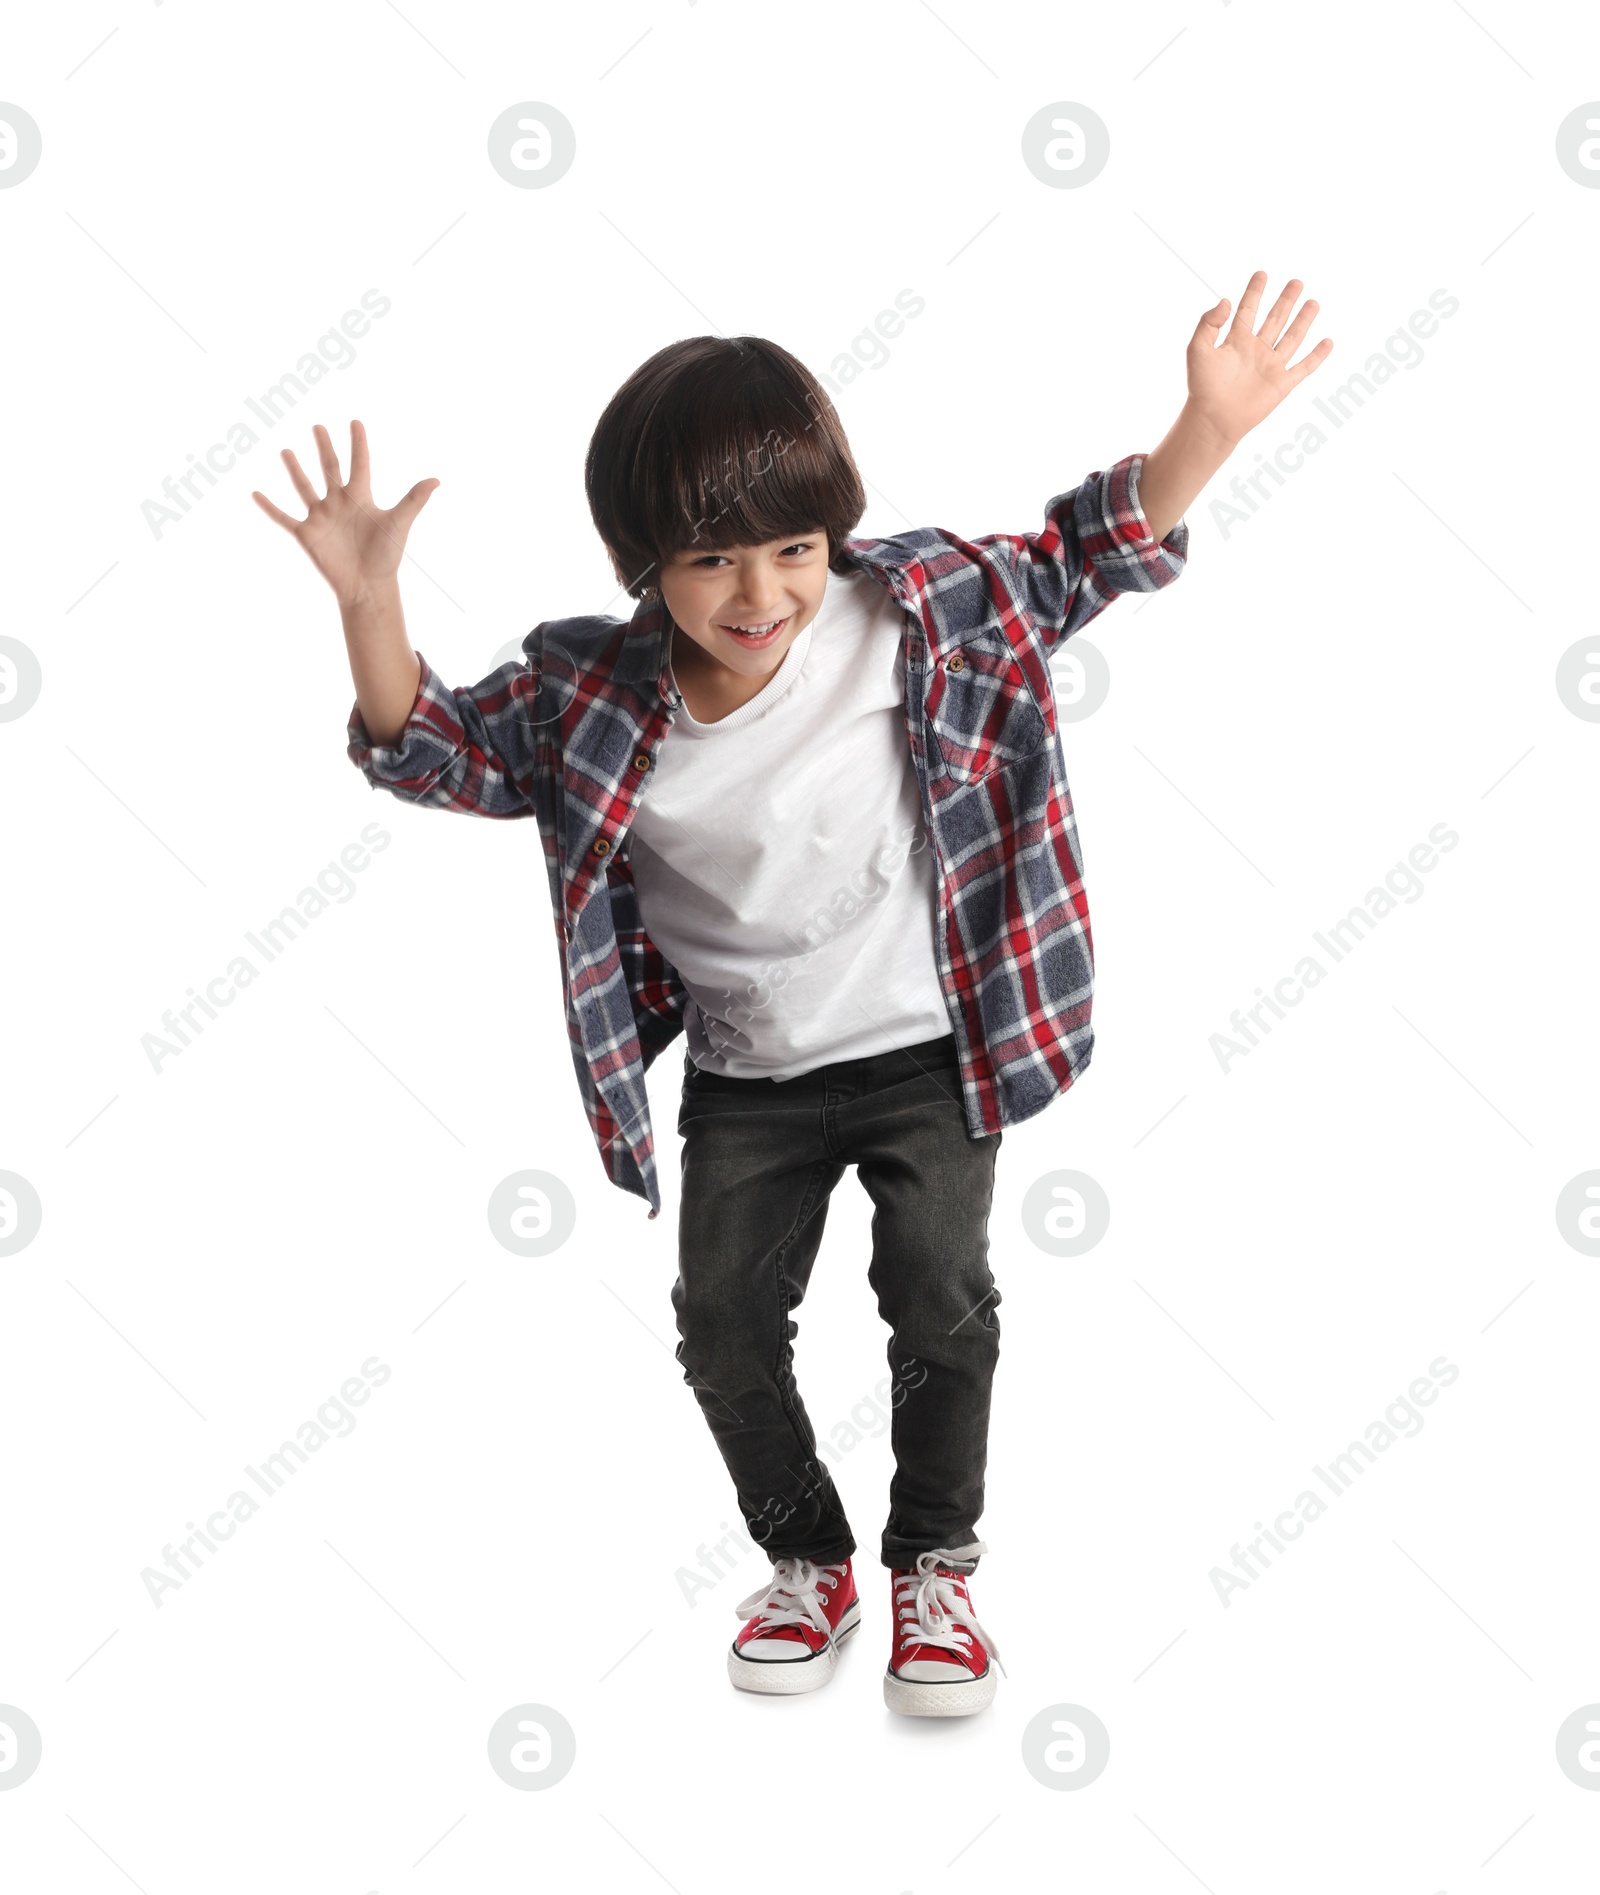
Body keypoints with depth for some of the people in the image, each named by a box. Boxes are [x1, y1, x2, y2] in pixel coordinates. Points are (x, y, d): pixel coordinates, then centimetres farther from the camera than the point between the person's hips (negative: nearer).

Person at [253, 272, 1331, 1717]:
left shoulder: (910, 610, -16)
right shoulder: (592, 697, -13)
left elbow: (1084, 557, -9)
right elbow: (431, 748, -4)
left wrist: (1208, 428, -23)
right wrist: (368, 600, -20)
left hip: (925, 1051, -2)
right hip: (743, 1078, 2)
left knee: (941, 1297, -2)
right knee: (725, 1323, 6)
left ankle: (936, 1564, 23)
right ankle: (808, 1561, 30)